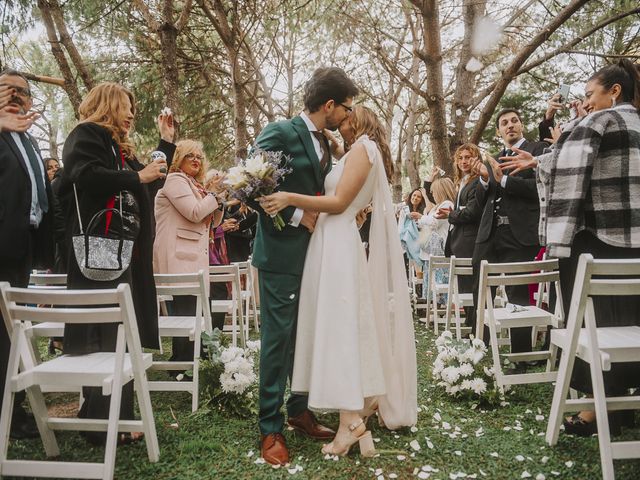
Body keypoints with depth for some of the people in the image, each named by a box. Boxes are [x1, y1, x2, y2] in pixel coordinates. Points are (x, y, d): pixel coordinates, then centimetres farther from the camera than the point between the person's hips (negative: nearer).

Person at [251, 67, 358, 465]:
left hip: (314, 253, 8)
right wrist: (299, 215, -15)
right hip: (283, 254, -8)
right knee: (279, 338, -1)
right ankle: (271, 428, 12)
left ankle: (299, 410, 30)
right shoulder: (280, 133, -10)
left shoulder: (325, 144, 14)